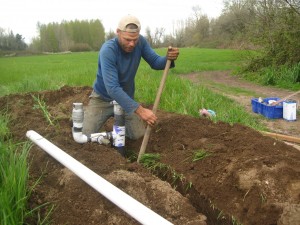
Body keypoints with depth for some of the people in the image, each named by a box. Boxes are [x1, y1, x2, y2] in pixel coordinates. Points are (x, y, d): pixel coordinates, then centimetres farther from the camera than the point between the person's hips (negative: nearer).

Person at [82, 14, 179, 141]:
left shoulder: (140, 42, -14)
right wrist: (139, 110, -47)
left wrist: (168, 59, -34)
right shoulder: (108, 50, -31)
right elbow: (112, 88, -38)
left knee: (138, 135, -7)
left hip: (126, 97, 4)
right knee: (85, 136, -12)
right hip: (103, 98, -3)